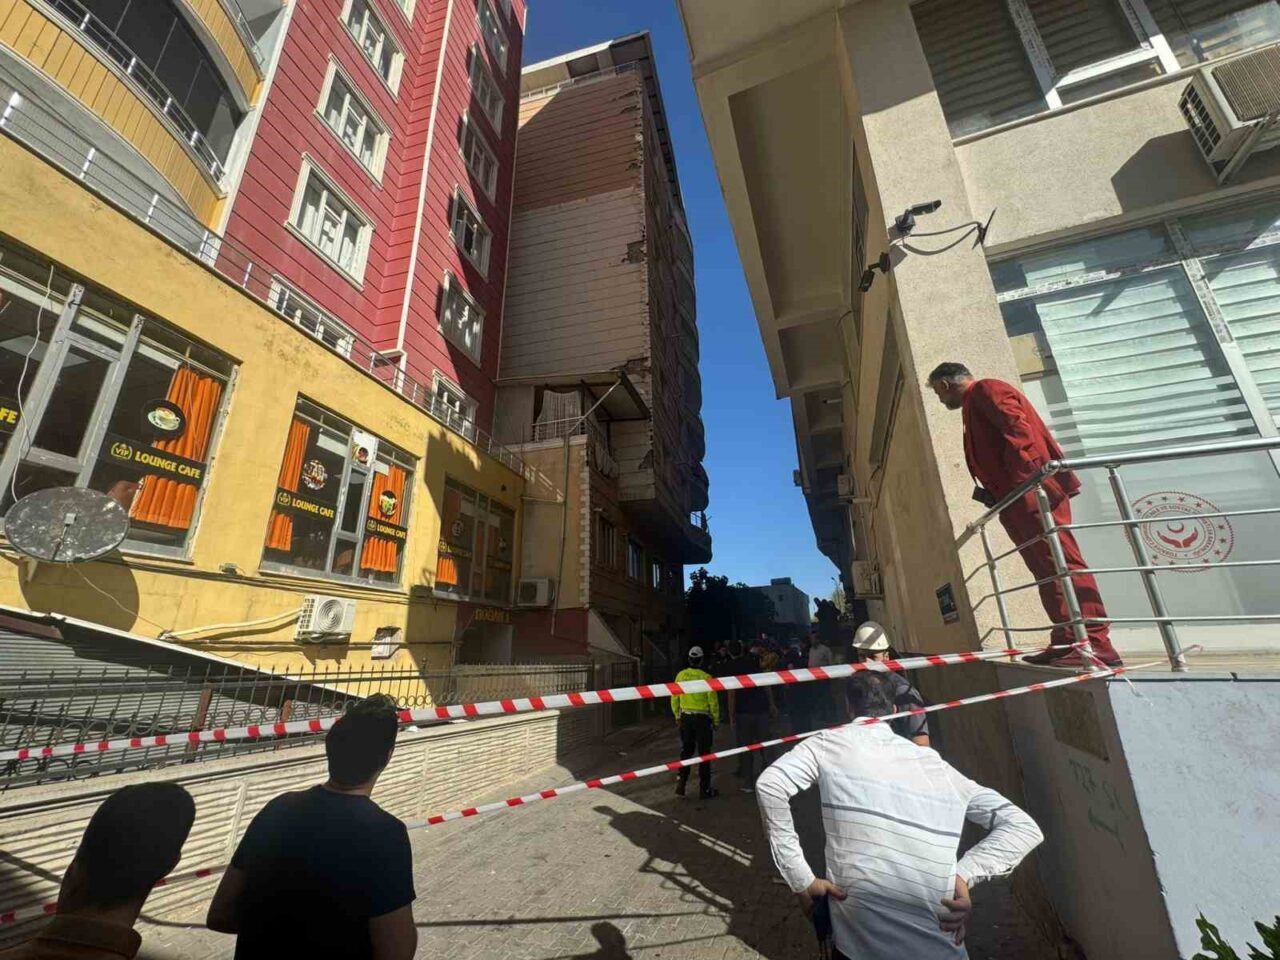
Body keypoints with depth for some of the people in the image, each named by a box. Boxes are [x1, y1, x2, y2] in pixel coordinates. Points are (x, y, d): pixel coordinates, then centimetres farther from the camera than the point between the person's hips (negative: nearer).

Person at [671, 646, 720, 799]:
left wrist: (677, 716, 17)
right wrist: (716, 720, 4)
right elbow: (713, 701, -9)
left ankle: (681, 782, 14)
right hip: (703, 718, -3)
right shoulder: (706, 677, -14)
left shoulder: (681, 675, -3)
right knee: (704, 753, 9)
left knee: (686, 751, 18)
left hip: (685, 718, 3)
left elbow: (675, 699, 4)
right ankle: (705, 789, 17)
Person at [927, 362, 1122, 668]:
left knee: (1062, 565, -12)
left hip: (1032, 492, -10)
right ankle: (1067, 641, 11)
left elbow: (1017, 429, -17)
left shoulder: (985, 389, -3)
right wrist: (992, 493, 14)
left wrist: (1021, 480, -22)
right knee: (1047, 570, 7)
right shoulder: (976, 402, 27)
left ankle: (1097, 643, -11)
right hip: (1021, 499, 10)